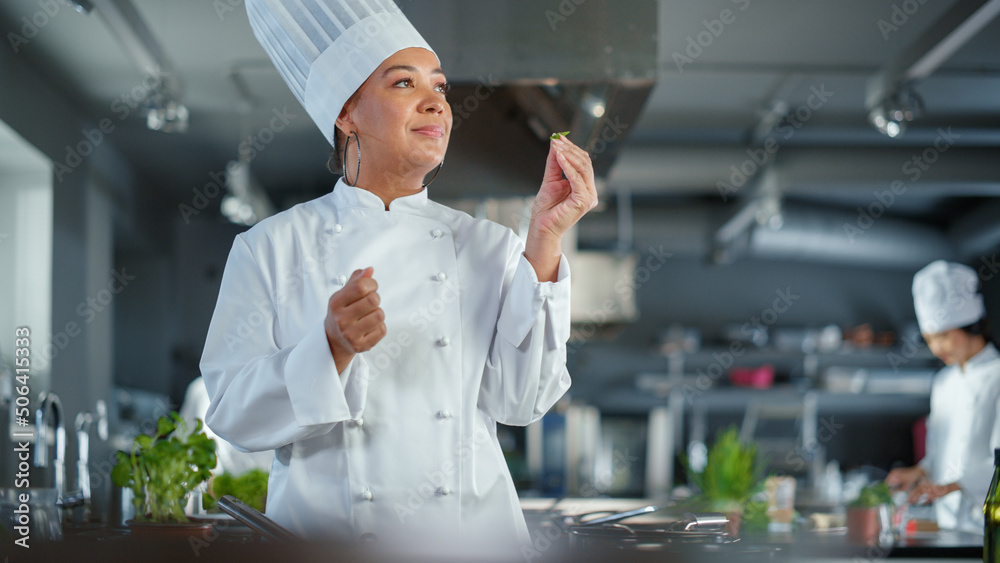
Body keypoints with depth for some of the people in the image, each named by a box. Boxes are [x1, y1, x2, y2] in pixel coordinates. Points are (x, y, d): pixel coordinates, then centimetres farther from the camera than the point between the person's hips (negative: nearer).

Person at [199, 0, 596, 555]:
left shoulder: (490, 248, 10)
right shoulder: (271, 248, 4)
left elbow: (520, 402, -1)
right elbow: (232, 412, -2)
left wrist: (545, 241, -5)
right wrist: (334, 349, -16)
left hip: (472, 532, 1)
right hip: (324, 531, -1)